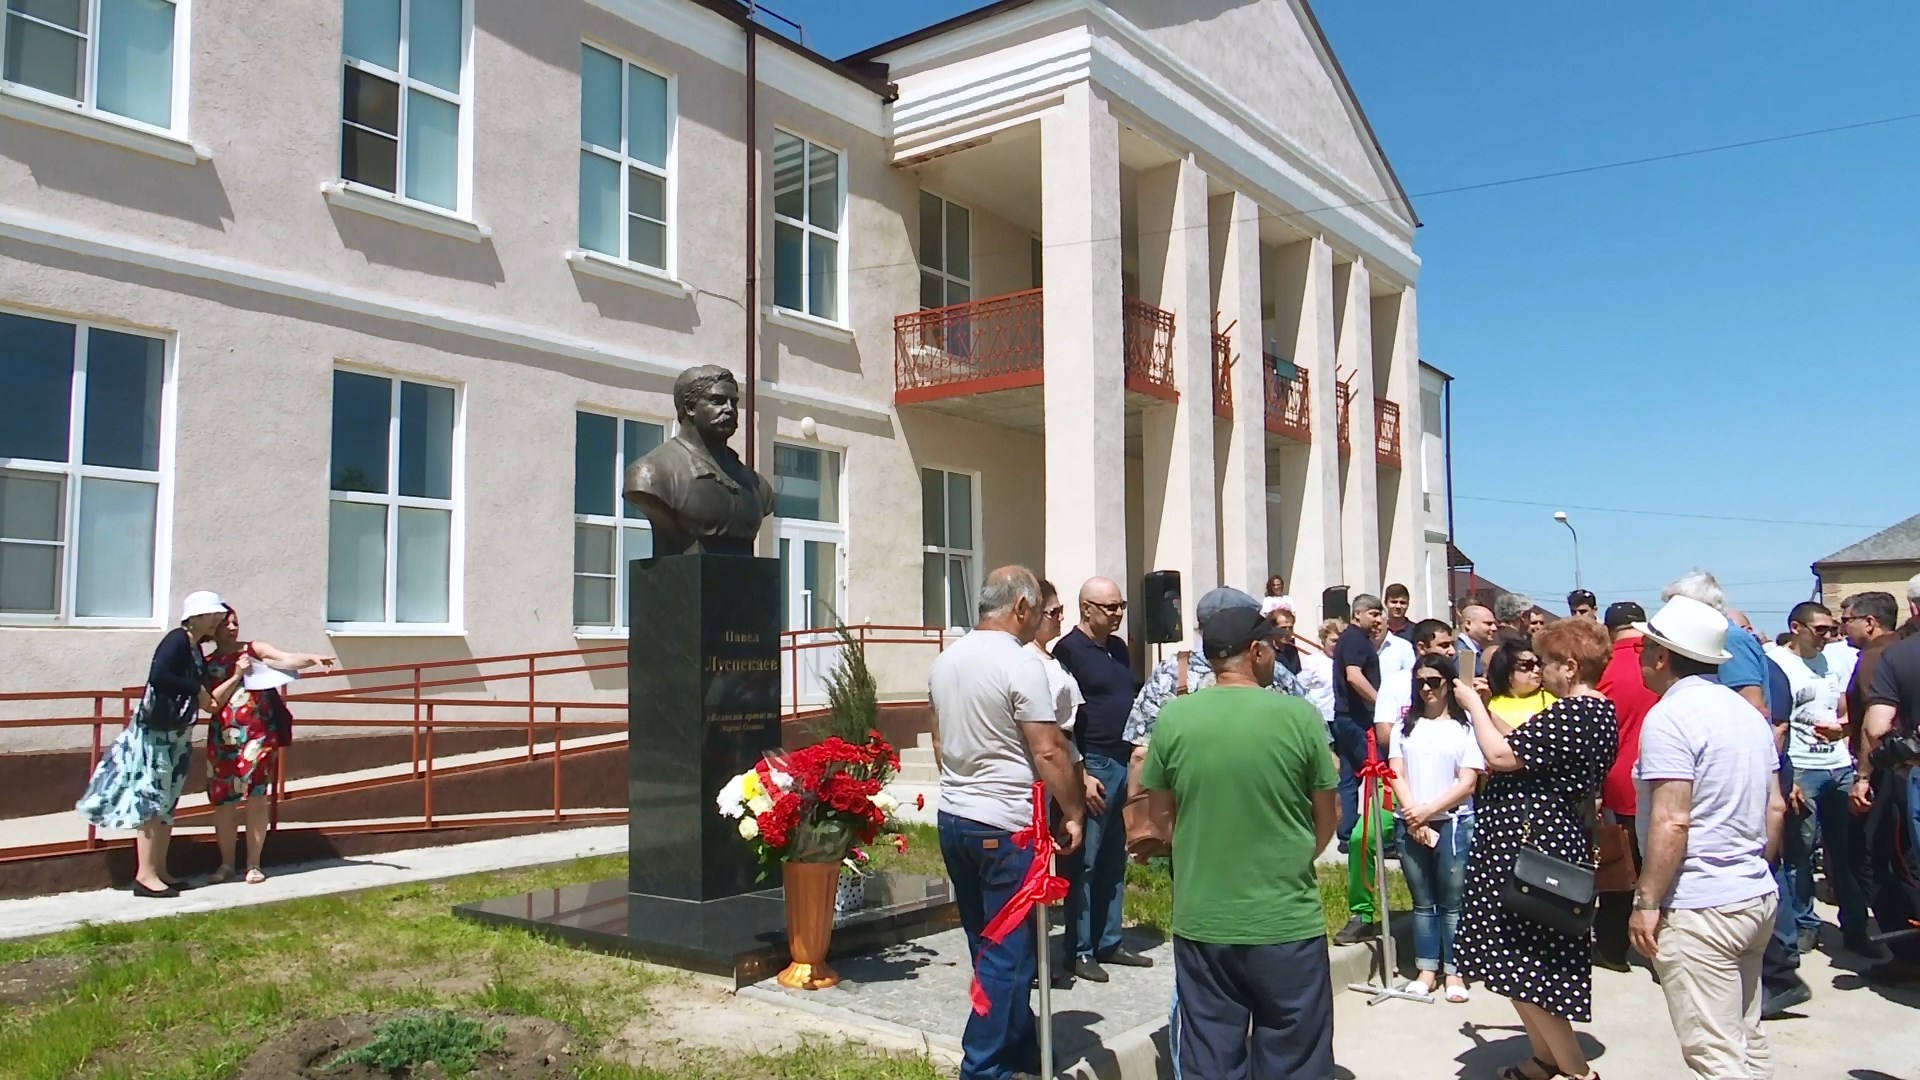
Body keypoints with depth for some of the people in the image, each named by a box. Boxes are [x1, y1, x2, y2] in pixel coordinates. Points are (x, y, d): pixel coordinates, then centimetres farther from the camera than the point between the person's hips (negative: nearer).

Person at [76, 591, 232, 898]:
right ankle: (144, 875, -4)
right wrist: (196, 690, -19)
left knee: (166, 804, 11)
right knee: (150, 801, -7)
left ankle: (159, 871, 17)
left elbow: (206, 696, 10)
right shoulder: (177, 639, -14)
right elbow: (158, 676, -28)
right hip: (156, 732, -9)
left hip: (177, 735, 9)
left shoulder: (195, 647, 12)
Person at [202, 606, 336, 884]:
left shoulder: (254, 649, 6)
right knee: (223, 801, 5)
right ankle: (226, 864, 18)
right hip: (223, 737, 2)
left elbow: (288, 660, -11)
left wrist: (311, 658, -30)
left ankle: (253, 865, 6)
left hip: (258, 734, -1)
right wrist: (236, 676, -11)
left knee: (256, 797, -3)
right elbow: (211, 702, -1)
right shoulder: (207, 664, 9)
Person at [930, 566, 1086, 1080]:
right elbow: (1048, 750, -16)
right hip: (1006, 827, -8)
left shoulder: (945, 661, 8)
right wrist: (1073, 812, -6)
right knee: (1007, 955, 2)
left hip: (953, 819, 8)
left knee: (988, 948, 17)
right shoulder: (1020, 663, -16)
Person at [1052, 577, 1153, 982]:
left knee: (1115, 860, 12)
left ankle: (1109, 943, 22)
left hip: (1124, 764, 8)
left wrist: (1138, 751, 15)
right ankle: (1080, 951, 6)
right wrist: (1080, 773, -17)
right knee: (1084, 862, -2)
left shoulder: (1119, 648, 14)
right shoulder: (1068, 650, -9)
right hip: (1091, 765, -8)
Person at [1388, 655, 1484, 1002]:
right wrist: (1414, 820, -7)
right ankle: (1426, 970, 17)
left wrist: (1428, 811, -12)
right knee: (1422, 902, 10)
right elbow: (1396, 775, 4)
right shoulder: (1405, 726, 10)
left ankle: (1454, 972, 11)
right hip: (1411, 825, 3)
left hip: (1453, 823, -3)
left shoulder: (1466, 726, -1)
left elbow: (1467, 782, -5)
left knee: (1452, 902, 2)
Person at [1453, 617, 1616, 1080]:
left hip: (1529, 849, -11)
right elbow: (1525, 747, 14)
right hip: (1562, 842, 11)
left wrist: (1472, 705, -9)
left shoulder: (1571, 714, -22)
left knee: (1519, 962, -1)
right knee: (1542, 961, 21)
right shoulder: (1600, 712, 10)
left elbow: (1499, 755, -22)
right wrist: (1486, 710, 13)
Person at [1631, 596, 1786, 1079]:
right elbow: (1775, 808, 15)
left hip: (1699, 909, -9)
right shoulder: (1745, 711, 12)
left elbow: (1672, 821, -22)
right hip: (1757, 898, 9)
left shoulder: (1669, 717, -16)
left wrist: (1646, 901, -16)